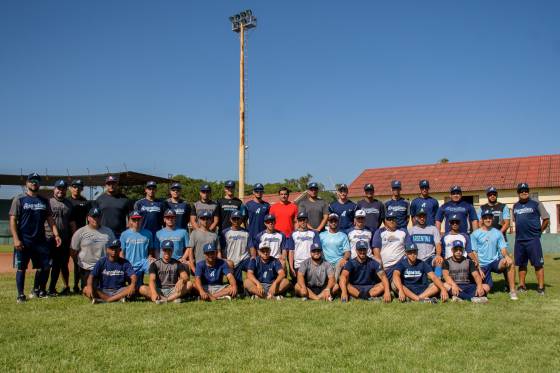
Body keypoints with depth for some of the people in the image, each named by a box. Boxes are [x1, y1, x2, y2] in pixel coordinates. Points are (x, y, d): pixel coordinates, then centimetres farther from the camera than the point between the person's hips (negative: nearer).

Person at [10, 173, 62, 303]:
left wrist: (56, 235, -2)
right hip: (23, 240, -4)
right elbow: (13, 220, -5)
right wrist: (16, 239, -14)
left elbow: (50, 219, 10)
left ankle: (37, 290, 21)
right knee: (21, 267, 1)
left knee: (45, 266, 4)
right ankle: (20, 295, 9)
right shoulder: (19, 199, -1)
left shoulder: (44, 201, 12)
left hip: (40, 240, 4)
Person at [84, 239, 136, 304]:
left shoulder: (125, 262, 3)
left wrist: (132, 284, -32)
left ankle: (104, 300, -29)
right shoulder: (101, 262, 3)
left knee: (133, 289, -29)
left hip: (119, 291, 0)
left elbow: (133, 275, -9)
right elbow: (92, 275, -7)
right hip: (103, 292, 1)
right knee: (86, 289, -24)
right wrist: (89, 286, -29)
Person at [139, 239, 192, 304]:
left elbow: (186, 277, -5)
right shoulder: (155, 264, 4)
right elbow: (152, 280, -11)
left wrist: (181, 280, -31)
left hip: (173, 291, 1)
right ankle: (173, 299, -36)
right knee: (142, 289, -27)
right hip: (159, 291, -1)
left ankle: (164, 300, -34)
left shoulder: (177, 264, 8)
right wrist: (154, 293, -32)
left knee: (189, 284, -23)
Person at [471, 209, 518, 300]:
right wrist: (478, 268, -11)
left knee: (510, 262, -30)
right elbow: (474, 253, -2)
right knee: (485, 289, -15)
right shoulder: (475, 234, 2)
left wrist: (506, 256, -20)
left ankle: (512, 291, -20)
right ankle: (489, 283, 23)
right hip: (482, 265, -2)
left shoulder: (498, 233, 10)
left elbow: (503, 248, 3)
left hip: (495, 262, 2)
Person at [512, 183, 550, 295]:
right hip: (519, 240, 5)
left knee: (538, 264, -4)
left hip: (533, 240, -5)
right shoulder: (515, 206, 13)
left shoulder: (536, 204, -3)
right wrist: (519, 232, 14)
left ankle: (541, 287, -1)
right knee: (521, 264, 11)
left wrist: (539, 231, 1)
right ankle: (522, 285, 20)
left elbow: (546, 219, -2)